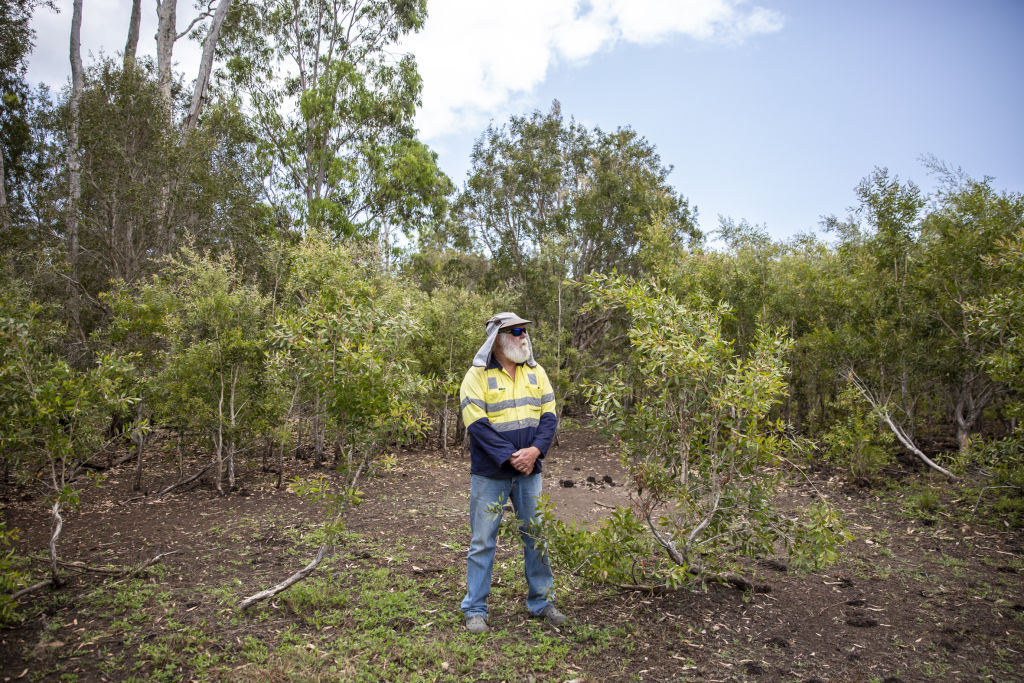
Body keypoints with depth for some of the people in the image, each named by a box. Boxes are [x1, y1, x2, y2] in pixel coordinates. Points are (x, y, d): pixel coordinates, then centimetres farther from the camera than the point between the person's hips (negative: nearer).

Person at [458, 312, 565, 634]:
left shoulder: (535, 372, 7)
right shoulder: (477, 375, -9)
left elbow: (549, 414, 4)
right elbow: (477, 425, -15)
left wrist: (535, 450, -13)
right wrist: (510, 457, -20)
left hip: (529, 472, 5)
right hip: (490, 473, -4)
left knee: (536, 535, 12)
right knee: (483, 541, 4)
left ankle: (540, 601, 28)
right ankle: (475, 609, 18)